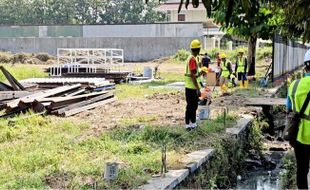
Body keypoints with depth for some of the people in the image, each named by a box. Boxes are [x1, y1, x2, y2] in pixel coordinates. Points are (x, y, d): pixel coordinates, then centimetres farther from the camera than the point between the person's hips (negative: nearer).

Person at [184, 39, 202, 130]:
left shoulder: (193, 58, 13)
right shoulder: (192, 59, -19)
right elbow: (193, 76, -22)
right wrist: (198, 89, -20)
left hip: (193, 87, 10)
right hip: (191, 88, -10)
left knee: (194, 106, 16)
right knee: (190, 106, -3)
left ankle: (193, 123, 25)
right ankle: (188, 124, 3)